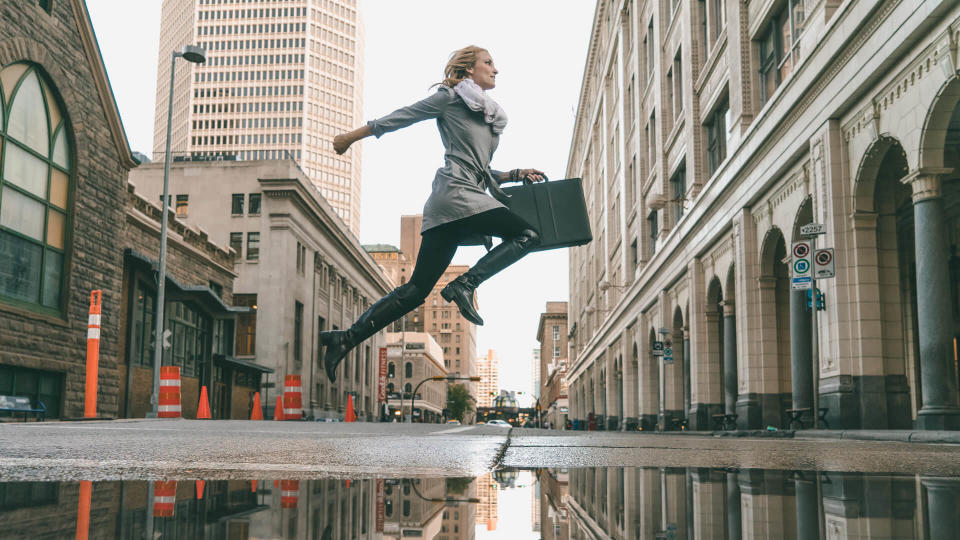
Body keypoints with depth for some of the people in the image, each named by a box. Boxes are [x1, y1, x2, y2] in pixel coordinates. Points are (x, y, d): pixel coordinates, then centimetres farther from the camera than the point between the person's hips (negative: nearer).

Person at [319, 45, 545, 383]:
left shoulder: (490, 117, 28)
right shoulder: (451, 97, 5)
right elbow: (401, 117, 7)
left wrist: (516, 174, 16)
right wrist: (352, 136, 11)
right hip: (455, 194, -8)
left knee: (416, 290, 1)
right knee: (528, 233, -13)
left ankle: (345, 338, -1)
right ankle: (465, 284, -18)